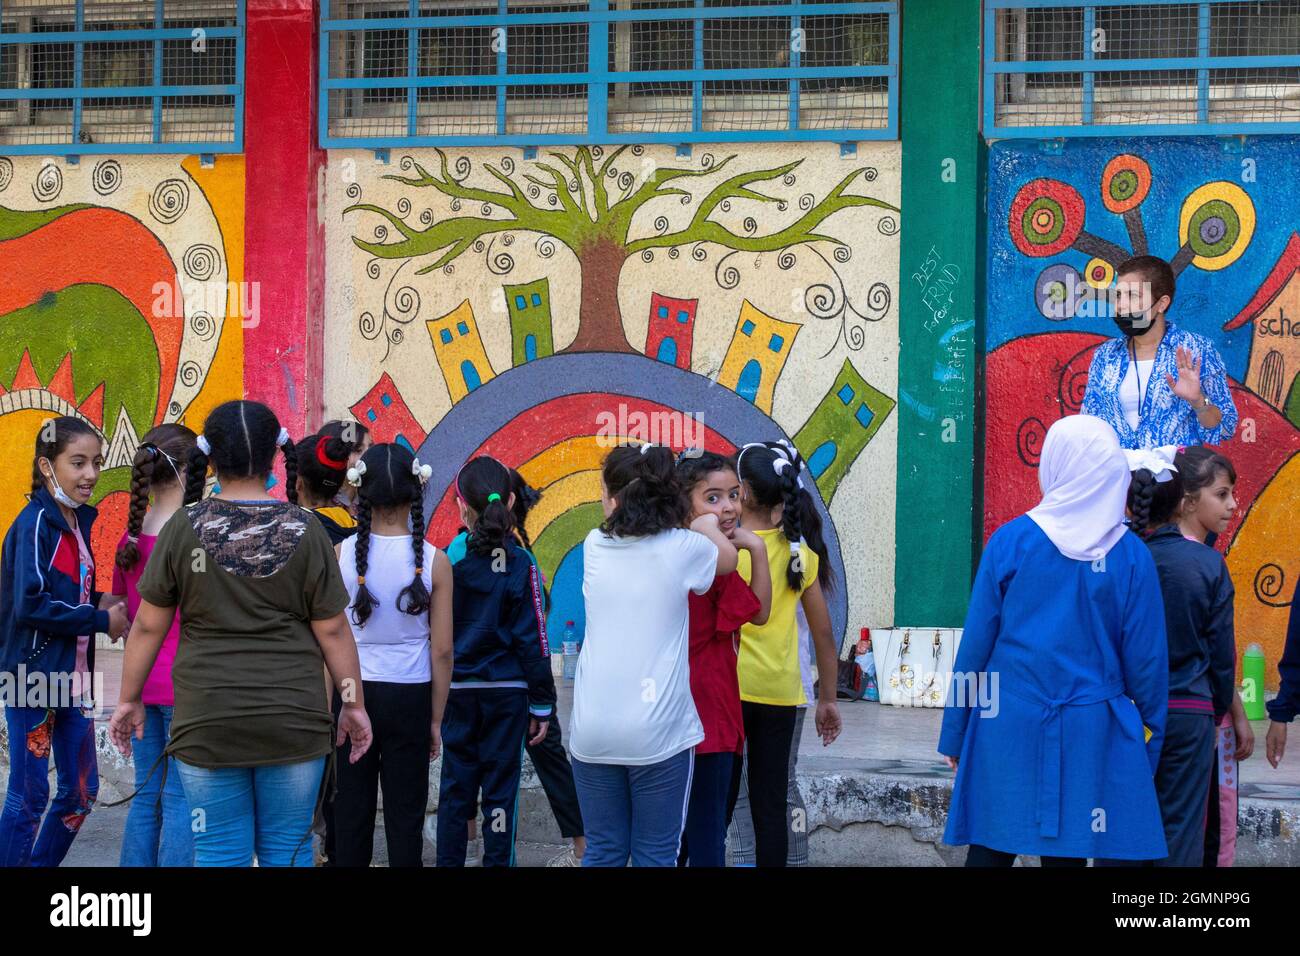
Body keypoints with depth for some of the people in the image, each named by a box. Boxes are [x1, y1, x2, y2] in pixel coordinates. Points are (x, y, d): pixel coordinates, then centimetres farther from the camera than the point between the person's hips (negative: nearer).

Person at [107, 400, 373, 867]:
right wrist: (354, 704, 10)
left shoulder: (184, 529, -3)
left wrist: (129, 699, 13)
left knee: (220, 854, 6)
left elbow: (148, 626, 1)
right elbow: (332, 630, -1)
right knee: (287, 850, 10)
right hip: (293, 723, 0)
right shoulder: (304, 530, -3)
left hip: (207, 724, 0)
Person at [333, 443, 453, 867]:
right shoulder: (434, 561, -6)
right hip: (409, 697, -1)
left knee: (351, 812, 9)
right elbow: (442, 650, -3)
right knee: (405, 815, 6)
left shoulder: (339, 555, -5)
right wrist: (436, 719, 6)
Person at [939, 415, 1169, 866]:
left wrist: (954, 735, 7)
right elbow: (1146, 659, 0)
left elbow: (976, 641, -1)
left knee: (990, 850, 5)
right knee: (1068, 854, 5)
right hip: (1092, 734, 1)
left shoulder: (1011, 540, -3)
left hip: (1007, 728, -1)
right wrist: (1150, 743, 11)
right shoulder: (1132, 555, -2)